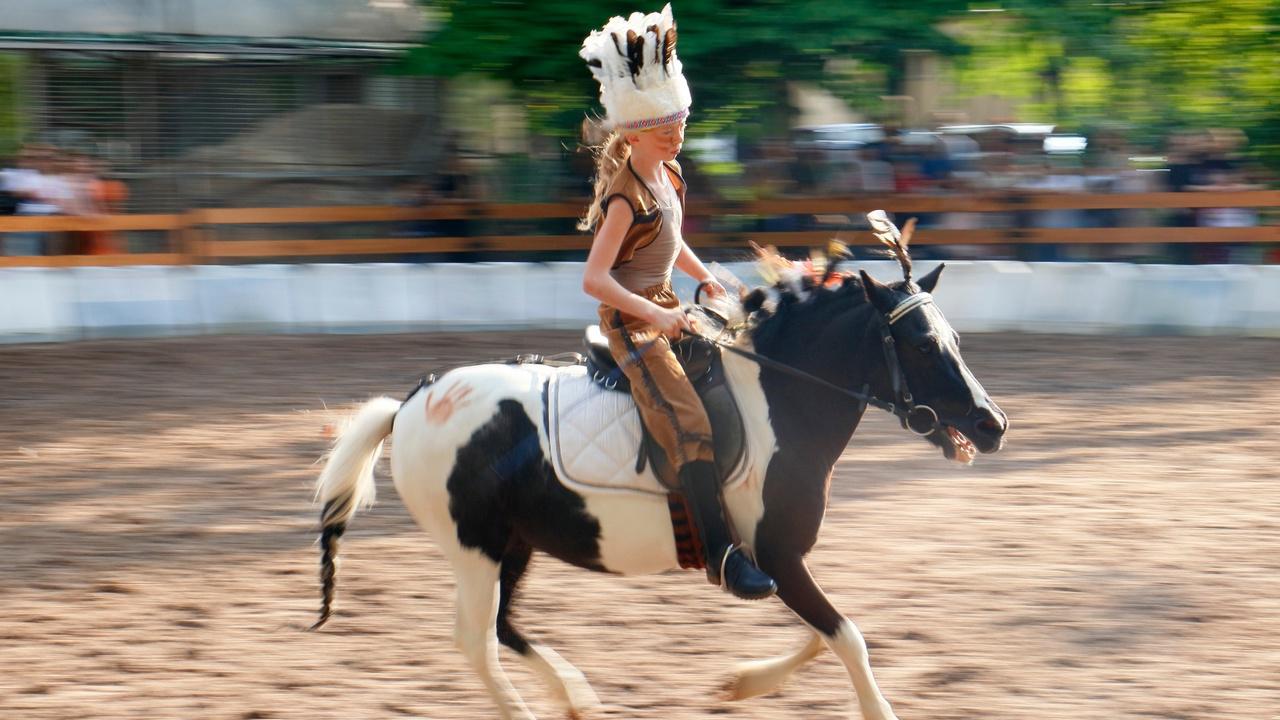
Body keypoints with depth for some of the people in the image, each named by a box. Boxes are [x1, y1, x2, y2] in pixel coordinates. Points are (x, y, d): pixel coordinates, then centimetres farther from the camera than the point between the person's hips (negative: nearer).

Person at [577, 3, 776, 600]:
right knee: (689, 427, -23)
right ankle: (719, 555, -26)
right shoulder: (627, 194, -20)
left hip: (665, 309, 10)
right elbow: (594, 279, -26)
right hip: (630, 321, -10)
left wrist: (705, 278, 12)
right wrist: (655, 316, -30)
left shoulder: (668, 175, 8)